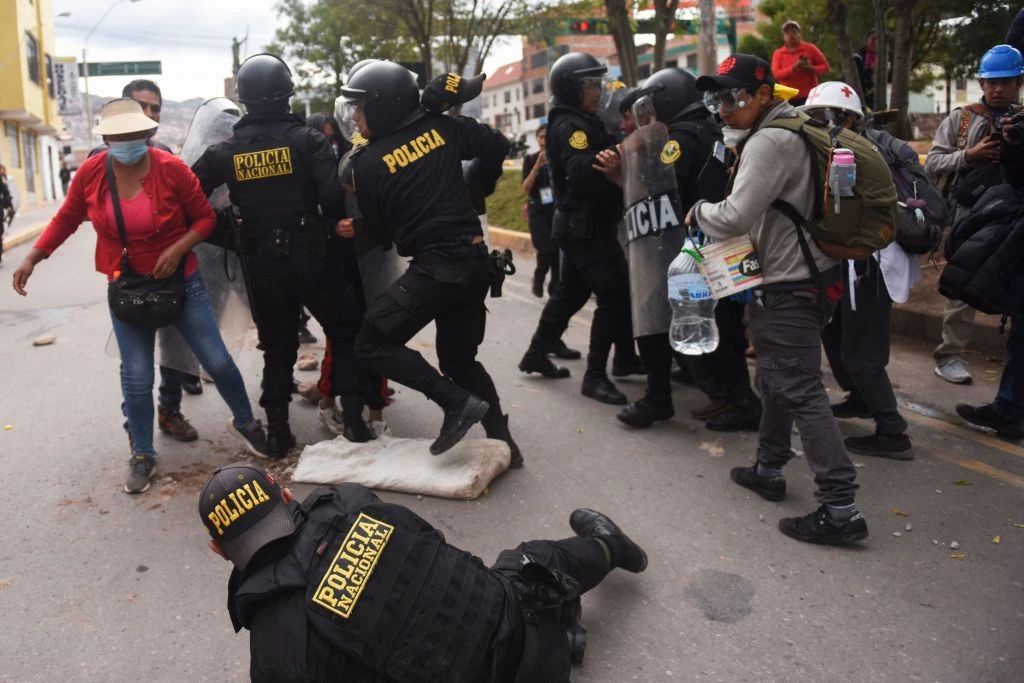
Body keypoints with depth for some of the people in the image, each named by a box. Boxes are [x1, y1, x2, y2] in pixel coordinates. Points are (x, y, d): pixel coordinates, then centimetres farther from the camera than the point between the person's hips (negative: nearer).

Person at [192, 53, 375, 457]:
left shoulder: (226, 152, 3)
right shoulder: (307, 139, -6)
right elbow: (333, 195, -17)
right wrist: (331, 225, 3)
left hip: (262, 264, 3)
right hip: (309, 257, -3)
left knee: (278, 347, 15)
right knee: (346, 332, 13)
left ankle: (277, 430, 16)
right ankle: (352, 417, 7)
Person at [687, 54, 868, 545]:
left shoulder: (769, 141, -18)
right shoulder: (794, 130, 14)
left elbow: (735, 217, -26)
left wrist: (699, 211, -8)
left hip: (789, 288, -11)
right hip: (803, 276, 11)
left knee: (800, 390, -9)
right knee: (775, 378, 20)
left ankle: (840, 507, -7)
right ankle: (768, 469, 34)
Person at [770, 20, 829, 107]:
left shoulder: (810, 48, 5)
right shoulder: (778, 53, 7)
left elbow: (825, 67, 5)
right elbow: (776, 73, -6)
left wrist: (810, 68, -14)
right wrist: (793, 68, -20)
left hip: (809, 97, -1)